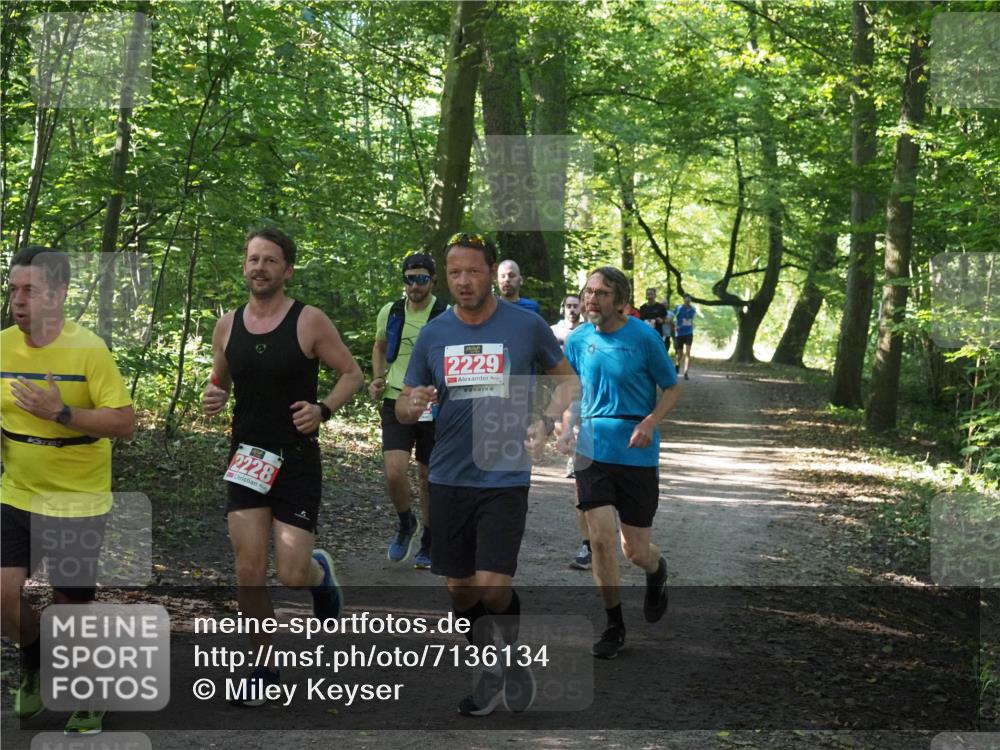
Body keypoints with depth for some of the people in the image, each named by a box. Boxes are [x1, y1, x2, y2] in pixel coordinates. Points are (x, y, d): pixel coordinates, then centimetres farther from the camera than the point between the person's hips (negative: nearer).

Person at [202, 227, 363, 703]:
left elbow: (352, 373, 0)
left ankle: (320, 570, 31)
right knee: (249, 571, -2)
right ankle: (265, 666, 14)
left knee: (292, 574, -7)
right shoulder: (227, 326, 4)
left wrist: (323, 410, -17)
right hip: (246, 460, 3)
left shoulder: (309, 322, -7)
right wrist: (212, 399, -5)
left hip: (297, 461, -3)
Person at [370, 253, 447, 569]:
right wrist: (378, 380, 7)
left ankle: (428, 543, 26)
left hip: (434, 408, -1)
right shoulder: (390, 313, 3)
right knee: (394, 472, -15)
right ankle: (406, 524, 13)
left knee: (429, 478, 8)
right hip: (397, 404, 1)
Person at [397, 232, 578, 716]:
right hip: (448, 478, 4)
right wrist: (411, 405, -15)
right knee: (460, 590, 9)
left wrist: (546, 423, -7)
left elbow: (568, 377, 10)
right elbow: (402, 408, 9)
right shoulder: (433, 333, 4)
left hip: (504, 478, -3)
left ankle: (514, 654, 18)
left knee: (492, 588, -13)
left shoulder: (526, 325, -4)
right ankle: (489, 676, 30)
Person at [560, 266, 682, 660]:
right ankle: (614, 624, 10)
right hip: (592, 450, 2)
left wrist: (650, 422, -17)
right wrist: (567, 428, -2)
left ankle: (656, 571, 42)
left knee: (636, 550, 3)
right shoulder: (579, 340, 2)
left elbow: (672, 388, 0)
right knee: (601, 538, -7)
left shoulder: (644, 338, -8)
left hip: (637, 454, -2)